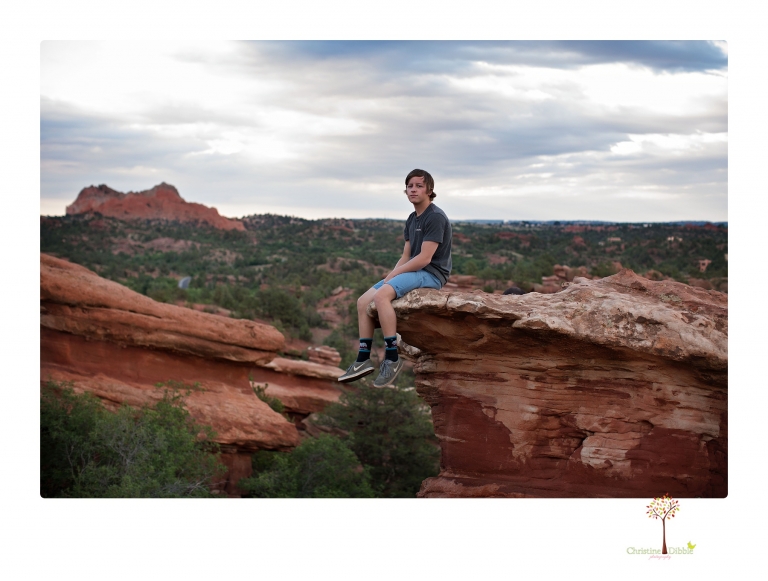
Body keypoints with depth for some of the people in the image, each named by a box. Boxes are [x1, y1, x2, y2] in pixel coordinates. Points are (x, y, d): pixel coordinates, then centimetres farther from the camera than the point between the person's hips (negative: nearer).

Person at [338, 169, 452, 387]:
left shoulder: (435, 217, -12)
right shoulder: (412, 219, 16)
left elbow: (424, 258, -19)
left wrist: (393, 274, -11)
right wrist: (391, 275, -3)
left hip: (431, 274, -9)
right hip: (412, 272, 9)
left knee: (381, 295, -30)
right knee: (363, 302, 1)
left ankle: (392, 358, -28)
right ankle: (364, 359, -1)